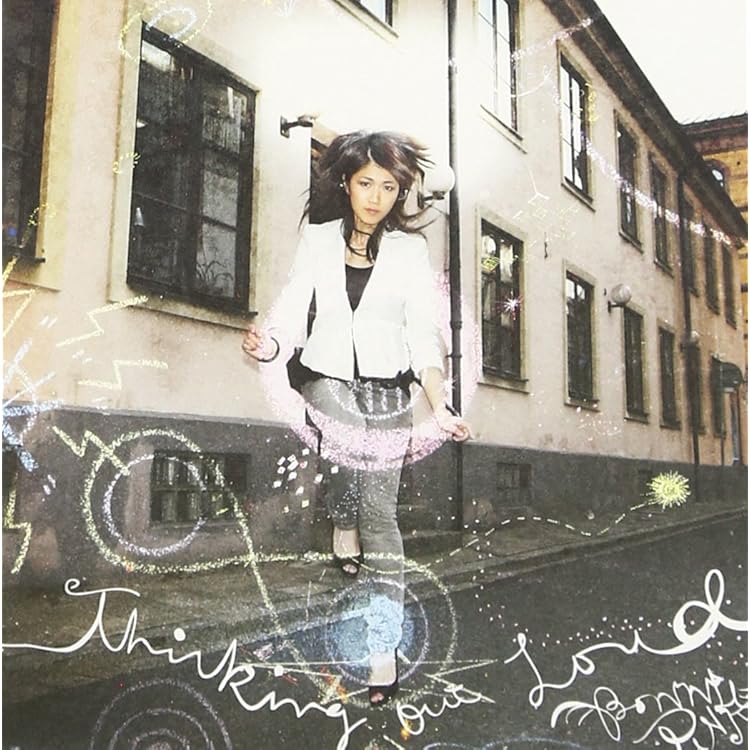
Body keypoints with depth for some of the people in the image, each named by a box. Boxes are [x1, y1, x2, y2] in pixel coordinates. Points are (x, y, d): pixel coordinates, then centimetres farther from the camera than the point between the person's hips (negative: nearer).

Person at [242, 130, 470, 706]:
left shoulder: (410, 250, 2)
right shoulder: (319, 238, 5)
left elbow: (424, 335, -3)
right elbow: (293, 311, -1)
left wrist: (440, 407, -15)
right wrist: (272, 344, -24)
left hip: (388, 394, -2)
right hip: (328, 381, 2)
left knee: (380, 515, -3)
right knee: (344, 441, -24)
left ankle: (385, 649, 4)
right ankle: (344, 527, 10)